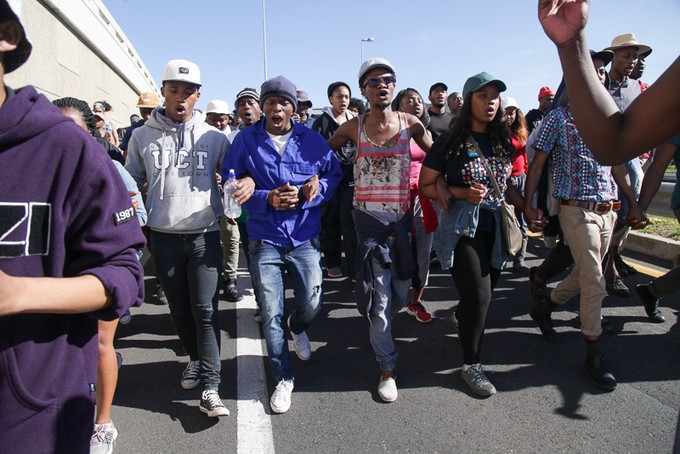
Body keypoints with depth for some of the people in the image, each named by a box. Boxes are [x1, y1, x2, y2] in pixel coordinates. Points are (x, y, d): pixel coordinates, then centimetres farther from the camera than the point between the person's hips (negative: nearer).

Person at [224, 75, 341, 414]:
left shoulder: (312, 140, 2)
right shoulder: (246, 140, -1)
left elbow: (334, 175, 9)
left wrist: (316, 189, -12)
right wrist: (268, 199, -15)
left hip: (304, 237, 1)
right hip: (264, 239, -1)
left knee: (312, 303, 2)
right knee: (271, 314, 3)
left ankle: (298, 329, 41)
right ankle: (284, 378, 23)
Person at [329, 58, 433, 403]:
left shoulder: (410, 124, 2)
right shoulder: (353, 127, -1)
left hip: (402, 217, 2)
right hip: (369, 218, -2)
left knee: (401, 292, 14)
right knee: (379, 296, -2)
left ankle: (378, 330, 48)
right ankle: (388, 368, 14)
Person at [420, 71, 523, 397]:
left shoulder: (501, 142, 8)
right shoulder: (450, 143, -8)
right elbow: (425, 186, -6)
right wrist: (461, 193, -19)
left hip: (495, 227, 6)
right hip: (462, 227, -6)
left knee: (484, 292, 16)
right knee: (478, 296, -11)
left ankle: (461, 317, 52)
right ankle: (471, 366, 8)